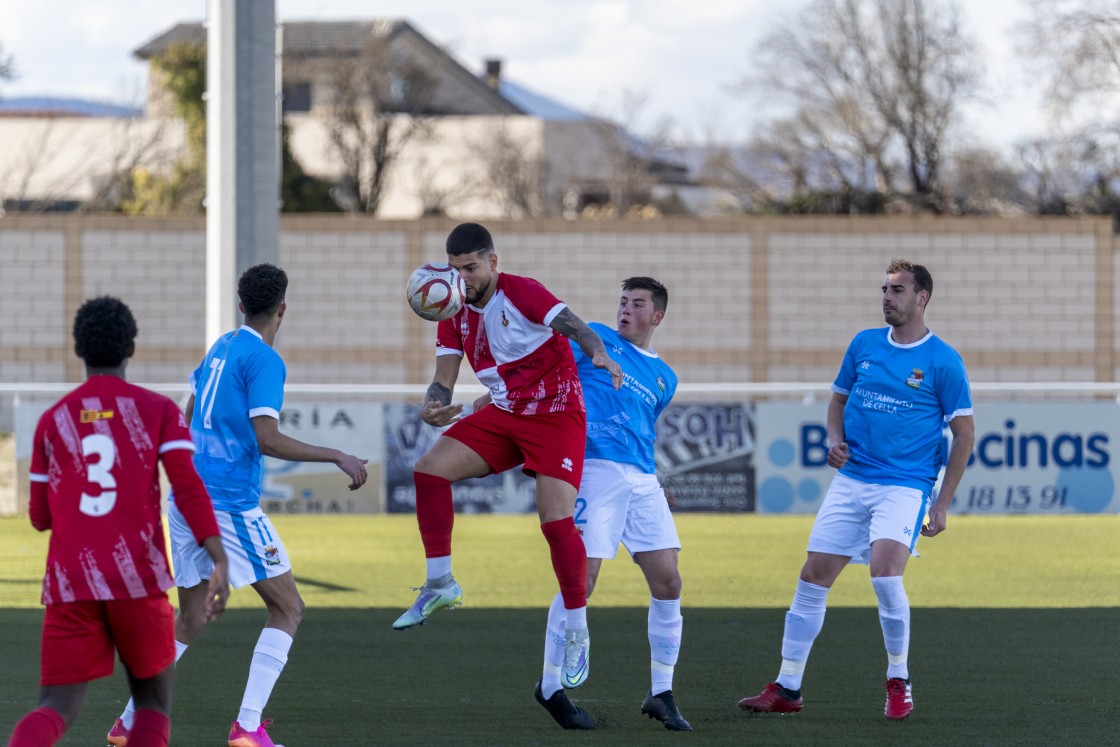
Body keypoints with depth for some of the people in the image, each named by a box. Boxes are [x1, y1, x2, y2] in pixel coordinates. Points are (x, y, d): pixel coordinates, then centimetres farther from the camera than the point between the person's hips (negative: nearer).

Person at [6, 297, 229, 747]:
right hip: (137, 579, -2)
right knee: (154, 701, 17)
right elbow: (188, 487, -9)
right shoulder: (158, 410, 5)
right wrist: (220, 562, -12)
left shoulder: (53, 421, 12)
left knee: (57, 710, 1)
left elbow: (41, 516, 17)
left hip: (70, 583, 2)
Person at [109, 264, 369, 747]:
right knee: (288, 608, 0)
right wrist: (337, 458, -13)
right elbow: (267, 440, -18)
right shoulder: (264, 360, -10)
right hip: (230, 504, -8)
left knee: (190, 620, 16)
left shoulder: (221, 348, 15)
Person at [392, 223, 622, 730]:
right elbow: (445, 378, 3)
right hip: (503, 414, 6)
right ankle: (440, 584, -1)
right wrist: (432, 408, -21)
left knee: (557, 520, -18)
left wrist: (600, 355, -50)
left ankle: (578, 635, -5)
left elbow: (574, 327, -28)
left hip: (556, 414, -6)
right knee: (430, 468, -13)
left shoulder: (521, 293, -15)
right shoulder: (454, 313, 4)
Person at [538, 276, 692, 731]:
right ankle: (550, 686, 4)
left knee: (668, 582, -3)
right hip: (594, 469, -5)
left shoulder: (664, 378, 21)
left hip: (642, 479, 5)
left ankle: (661, 694, 8)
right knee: (582, 579, -11)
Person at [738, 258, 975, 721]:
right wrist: (835, 437, 0)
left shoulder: (942, 361, -5)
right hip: (851, 479, 5)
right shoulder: (864, 345, 9)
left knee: (885, 573, -24)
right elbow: (840, 397, 22)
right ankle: (786, 688, 11)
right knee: (813, 578, 2)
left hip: (905, 485, -5)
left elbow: (964, 433, -2)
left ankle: (899, 684, -6)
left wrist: (942, 503, -7)